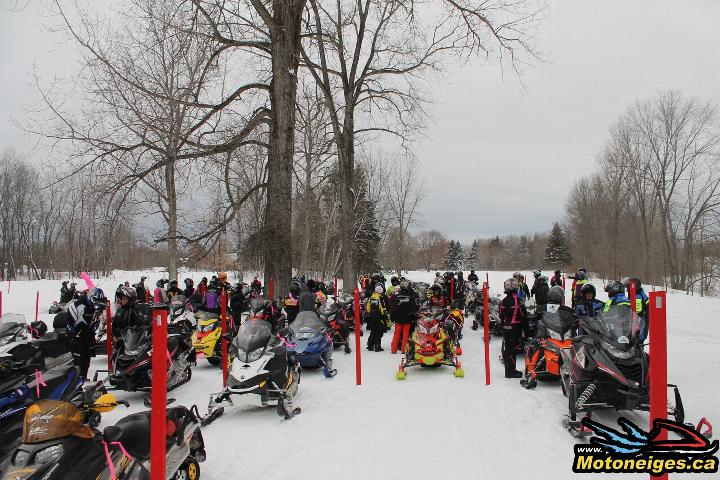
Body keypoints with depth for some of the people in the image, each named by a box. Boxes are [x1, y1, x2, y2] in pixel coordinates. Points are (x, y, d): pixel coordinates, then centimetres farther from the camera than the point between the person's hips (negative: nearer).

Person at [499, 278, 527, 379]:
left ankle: (508, 370, 22)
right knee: (513, 349, -3)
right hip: (515, 328, -6)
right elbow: (524, 315, -12)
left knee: (506, 348, 12)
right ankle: (511, 371, 0)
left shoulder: (503, 301, 3)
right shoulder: (517, 300, -17)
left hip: (505, 328, 7)